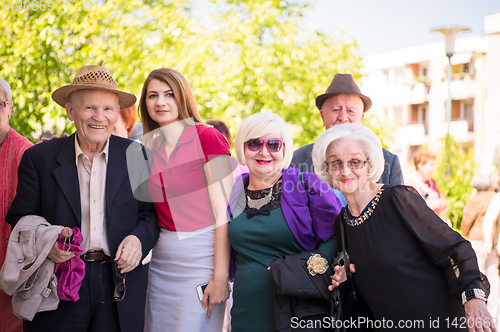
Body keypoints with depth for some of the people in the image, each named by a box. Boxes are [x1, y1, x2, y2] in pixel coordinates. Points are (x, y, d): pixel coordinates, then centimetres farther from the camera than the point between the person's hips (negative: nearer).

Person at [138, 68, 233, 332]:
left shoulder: (207, 137, -8)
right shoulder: (148, 148, 10)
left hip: (201, 258, -5)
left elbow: (223, 211, -12)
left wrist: (220, 276, -16)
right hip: (161, 259, 6)